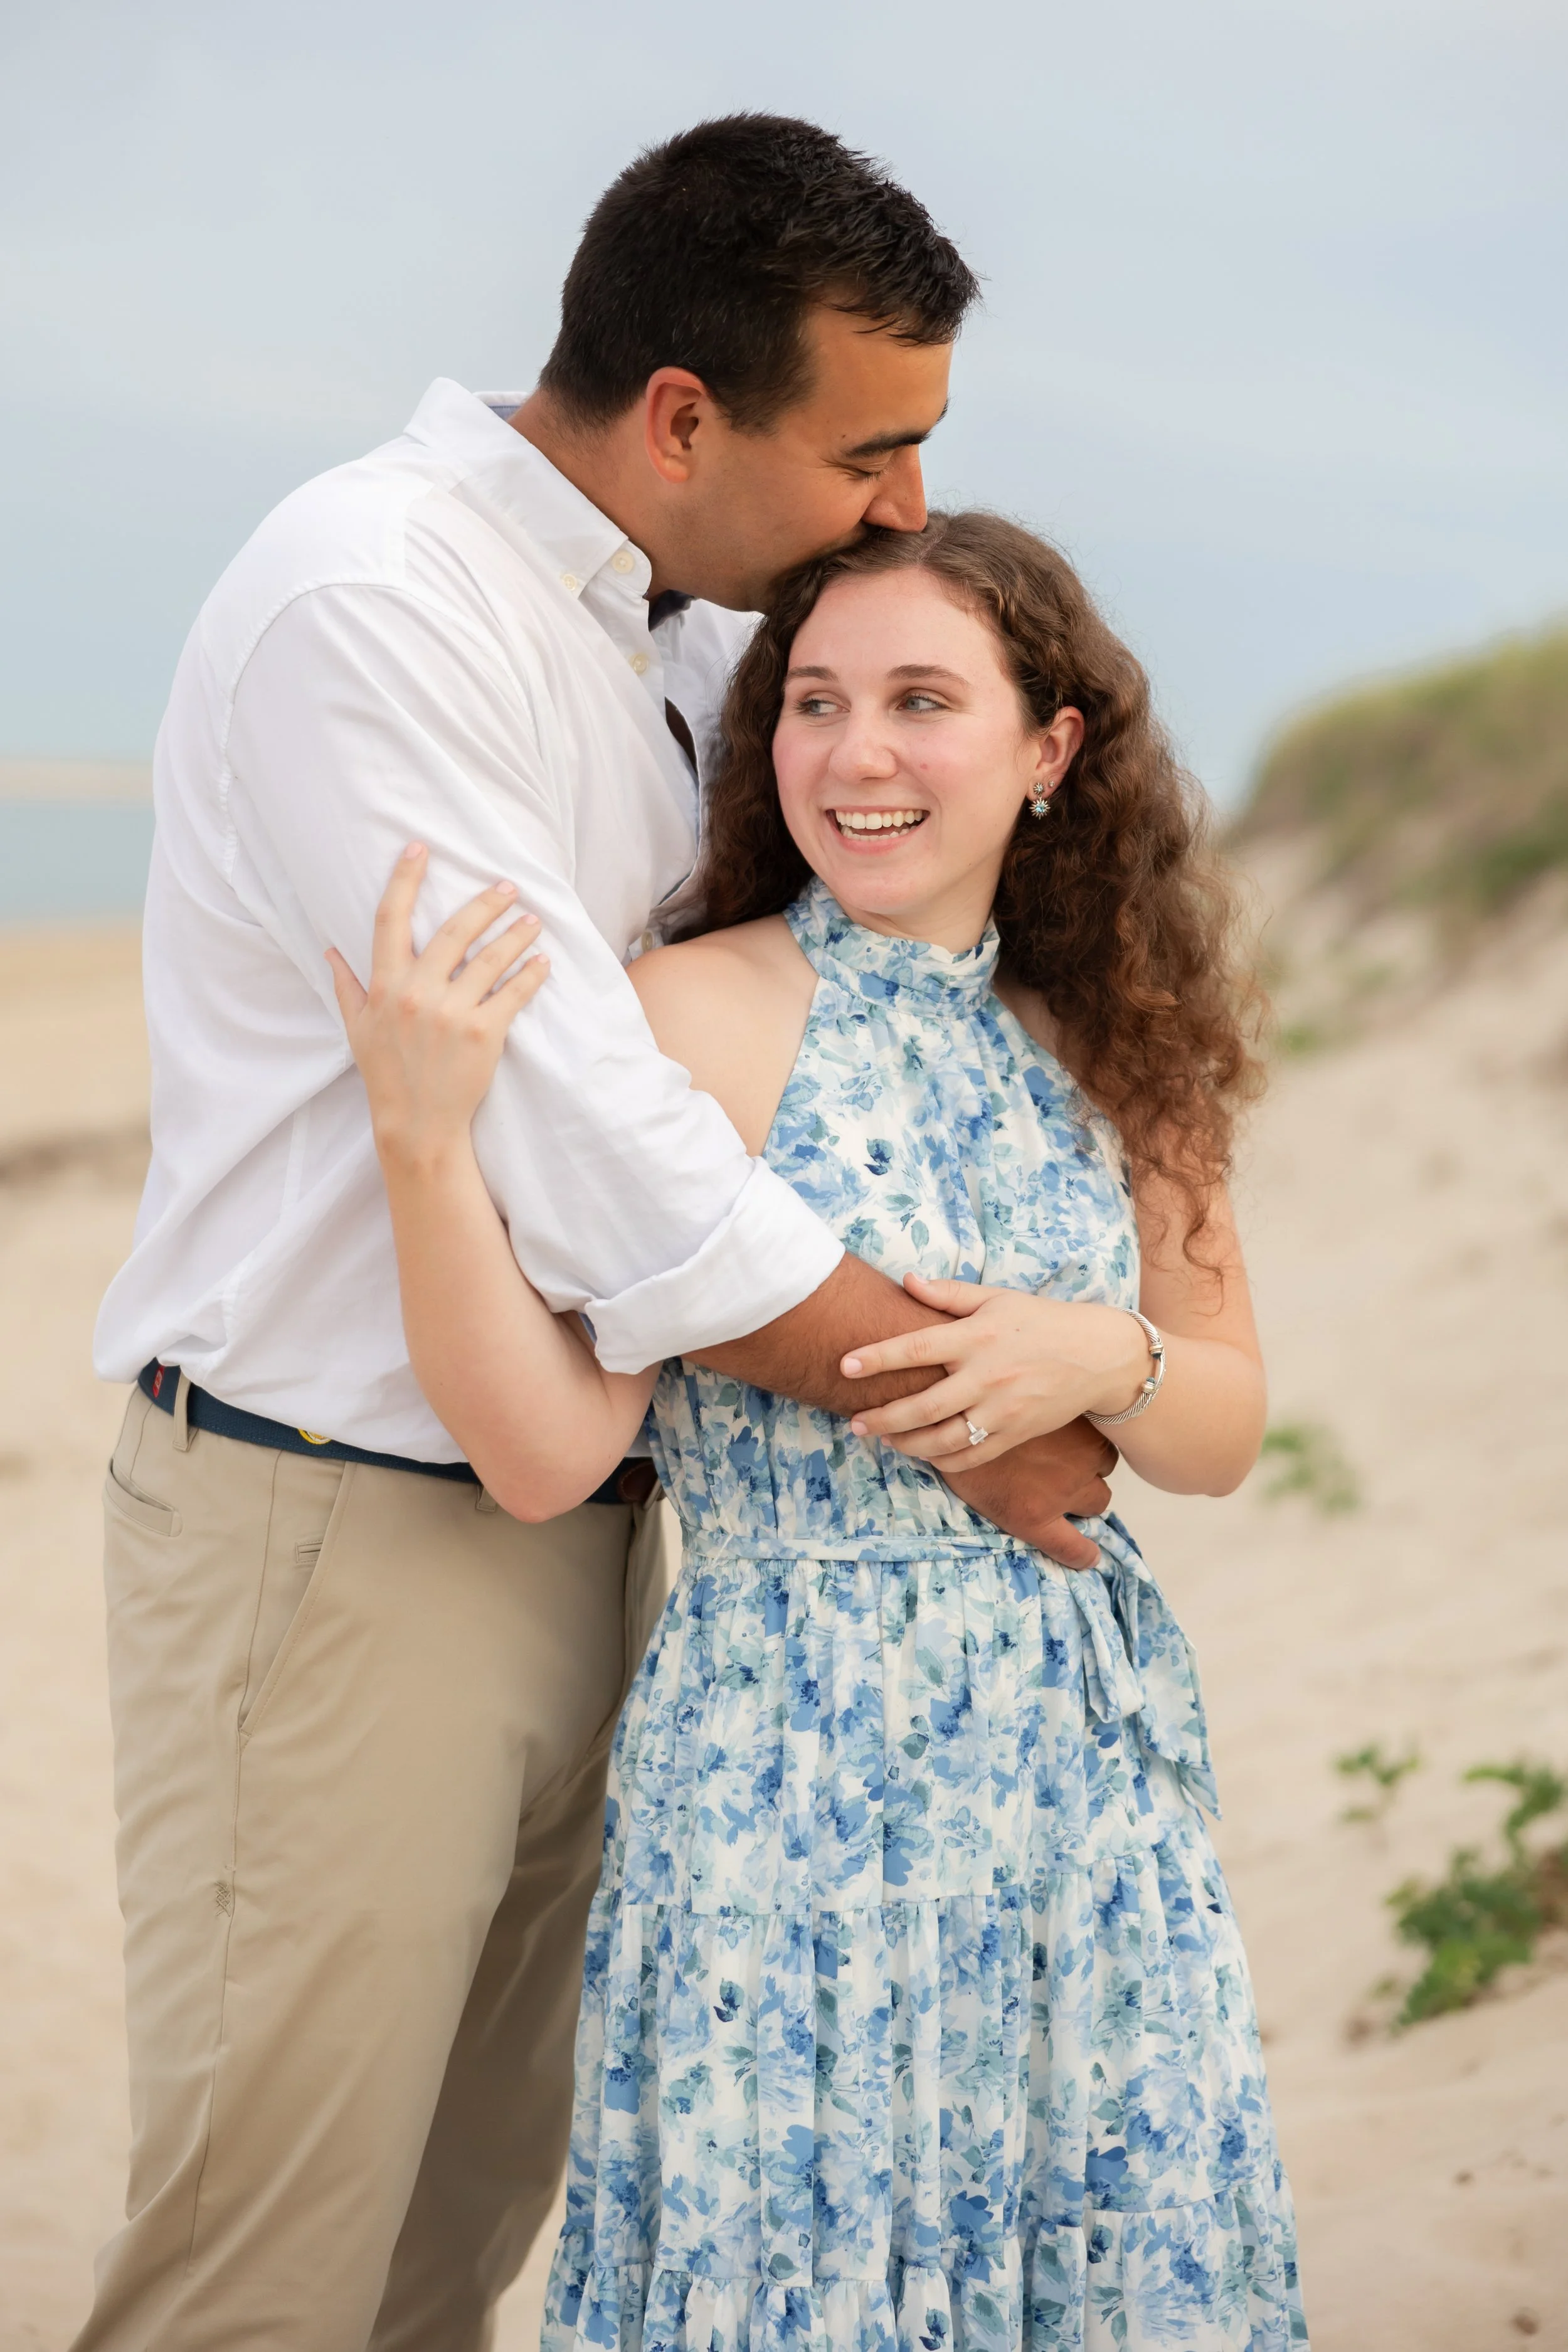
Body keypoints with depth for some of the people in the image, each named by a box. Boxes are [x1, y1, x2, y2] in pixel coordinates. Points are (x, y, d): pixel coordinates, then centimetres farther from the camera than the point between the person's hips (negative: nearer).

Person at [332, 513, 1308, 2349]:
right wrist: (423, 1133, -28)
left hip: (1088, 1765, 5)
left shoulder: (1101, 1046, 7)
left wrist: (1100, 1361, -9)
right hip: (793, 1767, -5)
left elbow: (1226, 1435, 12)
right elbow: (547, 1445, -16)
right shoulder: (690, 1018, -10)